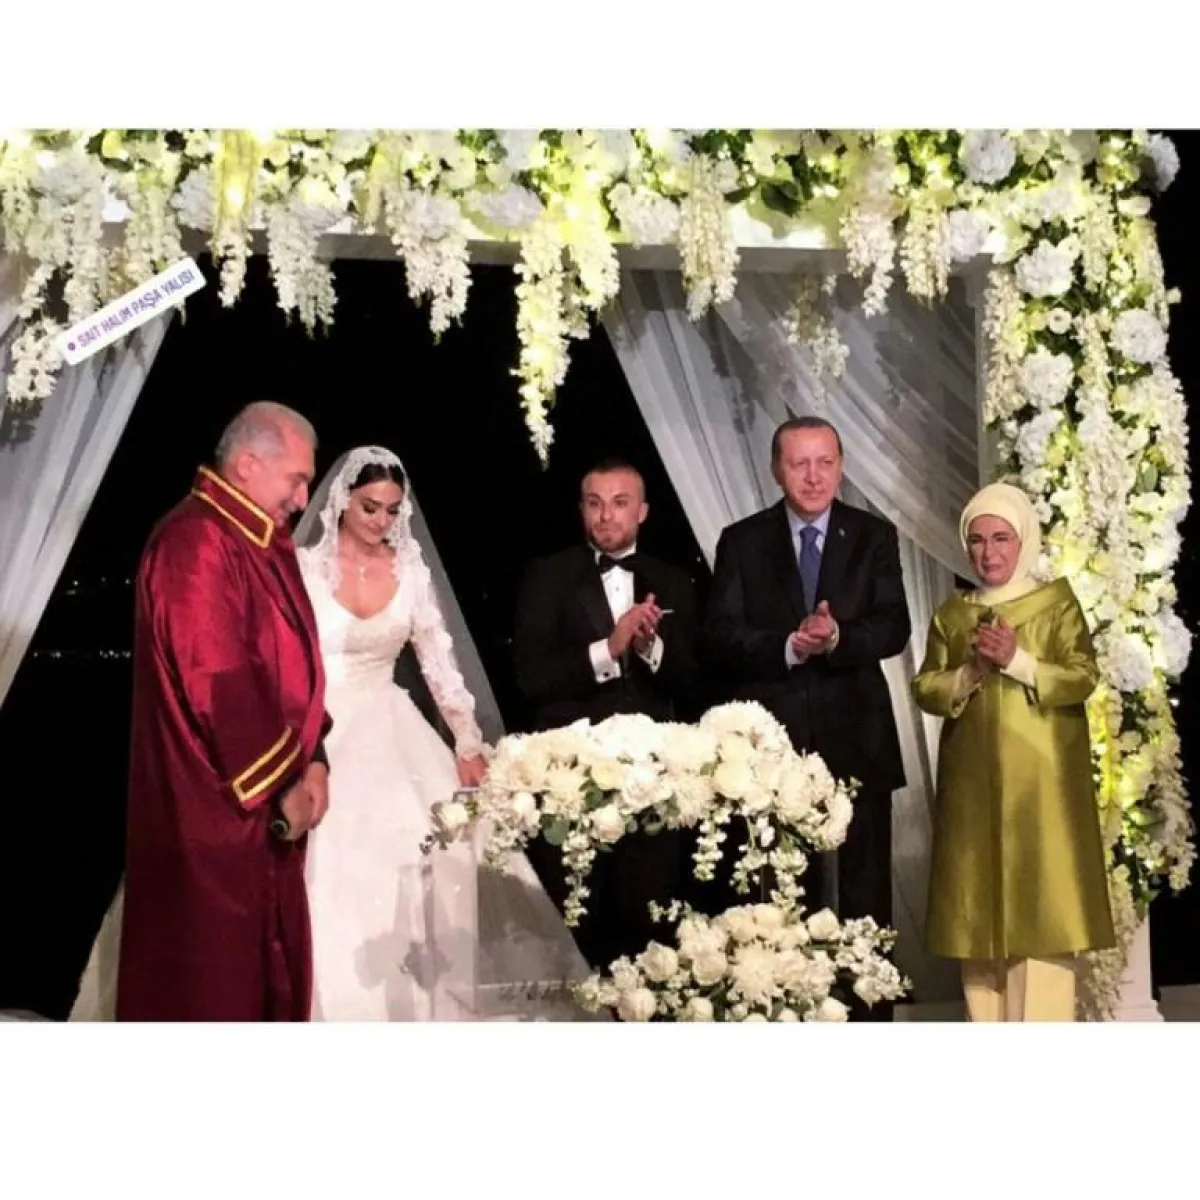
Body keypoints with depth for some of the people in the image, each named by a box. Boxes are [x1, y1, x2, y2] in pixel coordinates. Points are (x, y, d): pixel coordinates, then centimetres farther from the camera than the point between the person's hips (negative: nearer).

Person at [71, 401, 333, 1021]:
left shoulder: (269, 544, 12)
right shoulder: (194, 542, -18)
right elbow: (216, 683, -22)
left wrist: (309, 760, 2)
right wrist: (280, 784, -15)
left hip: (270, 797, 9)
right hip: (213, 807, -9)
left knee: (270, 966, 15)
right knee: (209, 977, 1)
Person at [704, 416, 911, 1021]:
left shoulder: (874, 537, 5)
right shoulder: (742, 541, 4)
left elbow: (894, 628, -6)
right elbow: (721, 636, -5)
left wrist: (838, 637, -24)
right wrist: (788, 647, -20)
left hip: (856, 738, 0)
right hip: (774, 740, 0)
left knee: (865, 892, 7)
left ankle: (869, 1012, 16)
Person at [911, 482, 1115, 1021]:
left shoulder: (1057, 602, 2)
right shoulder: (951, 613, 11)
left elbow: (1082, 679, -6)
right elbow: (925, 688, 6)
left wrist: (1017, 662, -18)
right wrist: (969, 674, -12)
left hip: (1041, 781, -3)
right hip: (972, 783, 3)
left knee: (1042, 902, -6)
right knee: (979, 905, 2)